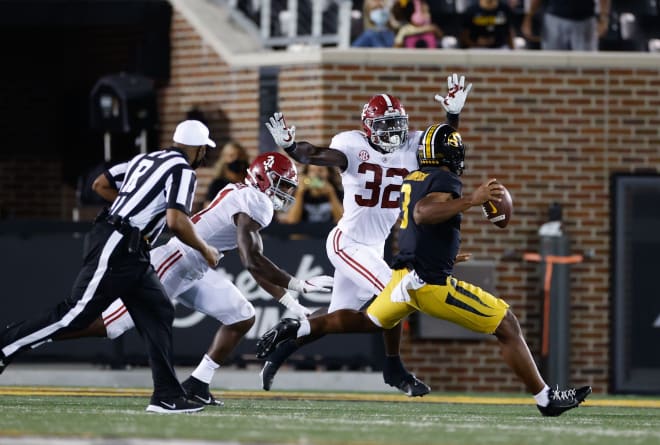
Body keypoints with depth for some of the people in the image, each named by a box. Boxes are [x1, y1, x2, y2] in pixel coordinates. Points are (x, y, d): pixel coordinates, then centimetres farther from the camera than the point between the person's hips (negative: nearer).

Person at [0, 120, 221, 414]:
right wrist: (205, 251, -6)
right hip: (116, 249, -10)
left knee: (158, 314, 7)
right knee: (76, 315, -9)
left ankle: (167, 396, 3)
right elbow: (177, 222, -20)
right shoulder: (182, 171, -9)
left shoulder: (144, 159, 17)